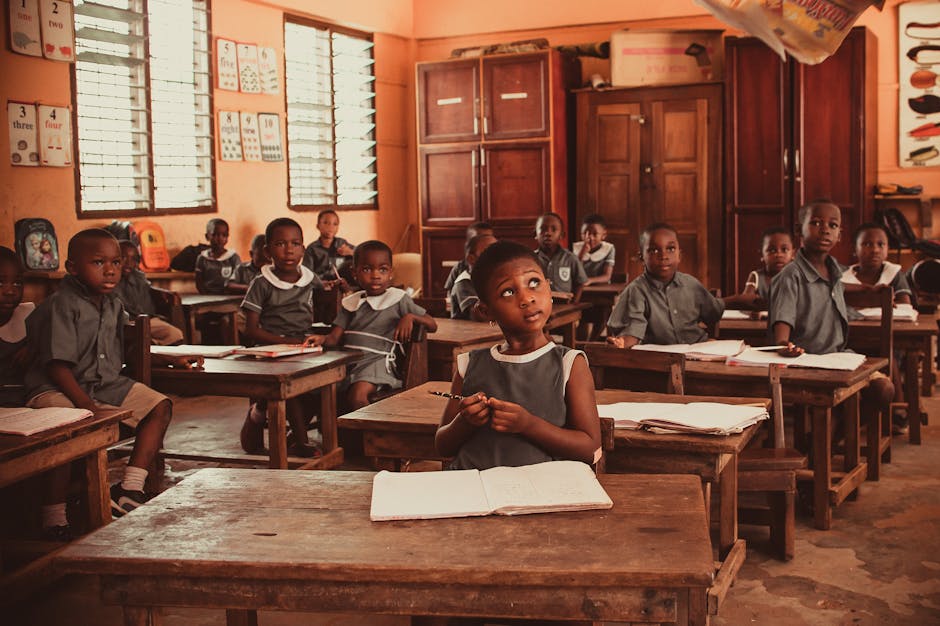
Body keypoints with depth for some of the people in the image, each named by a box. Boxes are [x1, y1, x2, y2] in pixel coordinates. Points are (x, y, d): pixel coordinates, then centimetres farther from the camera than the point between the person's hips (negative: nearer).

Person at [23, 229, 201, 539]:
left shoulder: (113, 305, 11)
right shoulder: (61, 306, -14)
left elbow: (125, 353, 22)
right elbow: (58, 365, -20)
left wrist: (170, 360, 14)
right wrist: (87, 405, -29)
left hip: (107, 385, 8)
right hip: (55, 389, -8)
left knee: (159, 406, -1)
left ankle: (129, 488, -7)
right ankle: (54, 516, -24)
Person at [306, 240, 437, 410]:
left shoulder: (398, 299, 8)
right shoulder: (351, 302, 19)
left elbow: (432, 325, 8)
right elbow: (335, 337, 10)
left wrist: (410, 317, -11)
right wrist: (322, 339, -13)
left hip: (376, 360, -5)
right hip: (346, 360, 5)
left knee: (357, 396, -34)